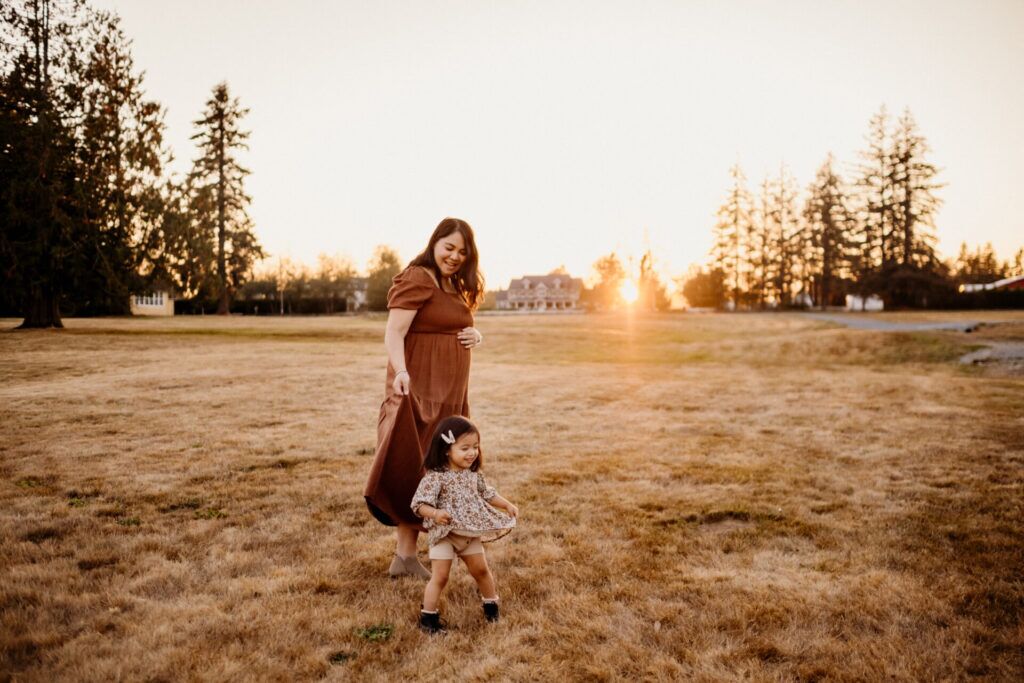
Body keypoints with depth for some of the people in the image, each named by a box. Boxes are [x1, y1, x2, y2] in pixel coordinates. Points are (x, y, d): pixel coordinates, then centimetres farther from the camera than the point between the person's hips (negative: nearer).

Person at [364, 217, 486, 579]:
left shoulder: (454, 286, 17)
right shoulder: (417, 279, -11)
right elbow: (393, 334, -20)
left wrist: (475, 335, 4)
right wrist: (400, 372, -38)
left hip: (447, 394, 9)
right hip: (419, 389, -9)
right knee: (414, 468, -9)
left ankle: (406, 556, 20)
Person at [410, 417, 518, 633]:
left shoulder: (474, 474, 0)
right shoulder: (436, 477, -21)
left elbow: (487, 494, 16)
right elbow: (419, 504, -24)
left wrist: (507, 505, 7)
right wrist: (435, 514, -42)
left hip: (471, 534, 6)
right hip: (444, 534, -5)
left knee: (481, 569, 16)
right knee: (440, 576, -3)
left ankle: (491, 604, 37)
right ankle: (428, 616, 12)